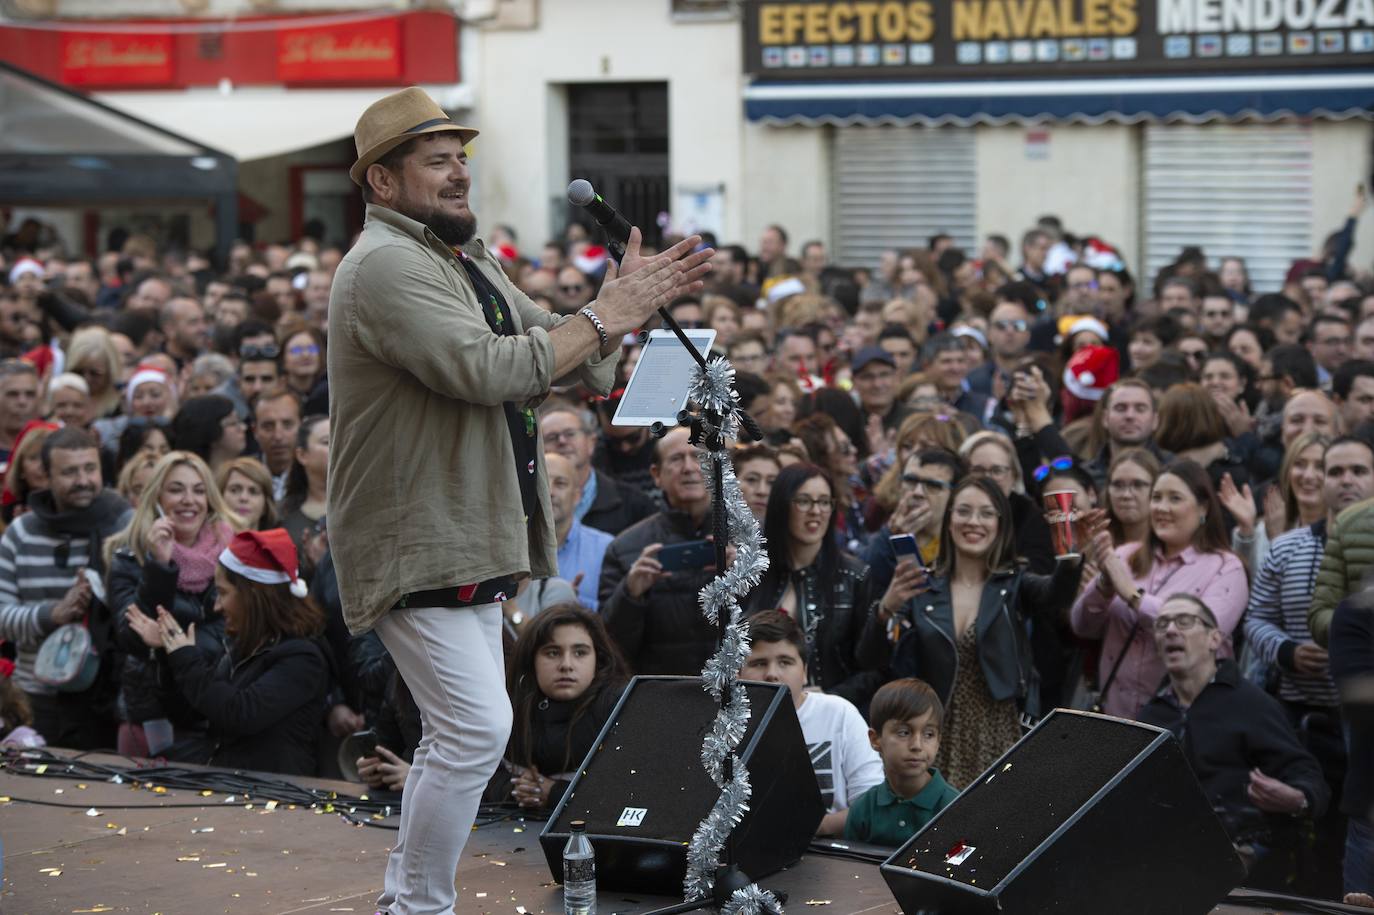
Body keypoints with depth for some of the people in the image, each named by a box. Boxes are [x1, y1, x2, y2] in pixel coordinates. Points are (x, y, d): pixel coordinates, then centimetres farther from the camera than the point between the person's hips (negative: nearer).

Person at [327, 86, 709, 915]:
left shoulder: (470, 260, 17)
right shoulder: (385, 267, -16)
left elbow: (563, 360, 17)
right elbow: (486, 370, -27)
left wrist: (637, 299, 0)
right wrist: (602, 320, -19)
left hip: (470, 540, 10)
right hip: (418, 543, -10)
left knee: (459, 733, 15)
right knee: (478, 728, -16)